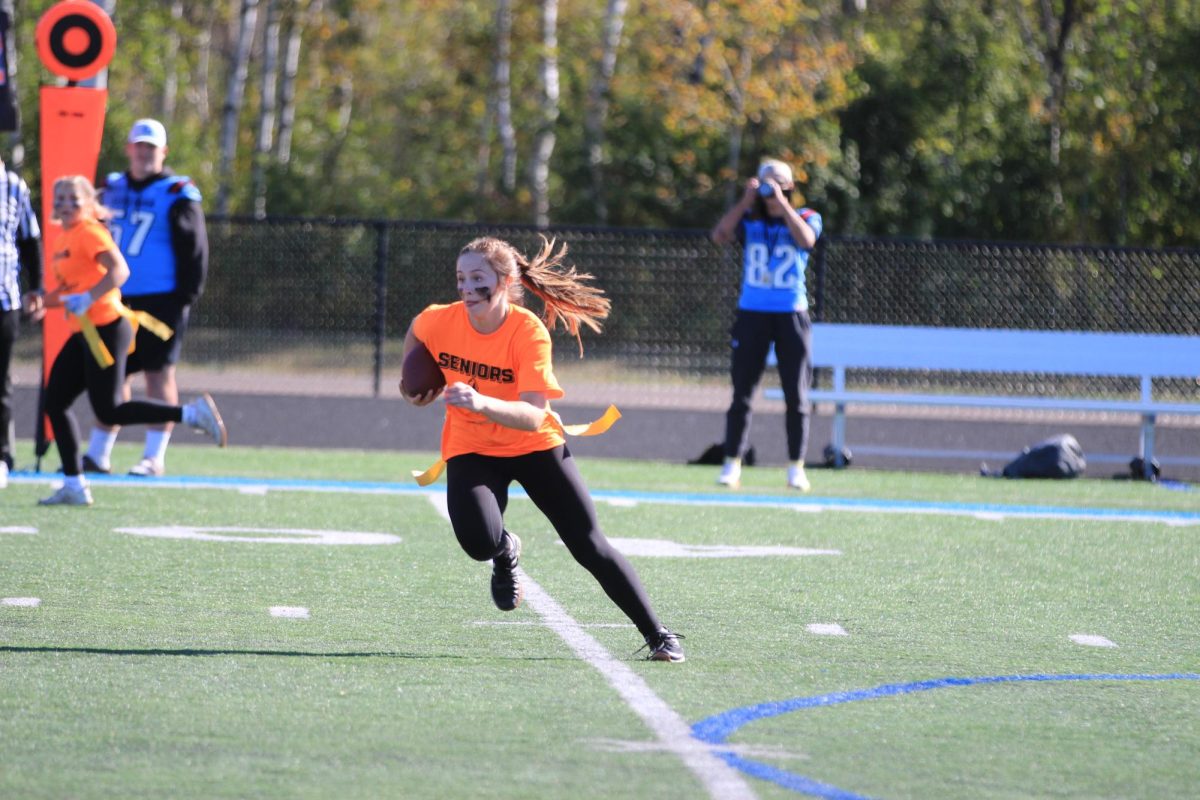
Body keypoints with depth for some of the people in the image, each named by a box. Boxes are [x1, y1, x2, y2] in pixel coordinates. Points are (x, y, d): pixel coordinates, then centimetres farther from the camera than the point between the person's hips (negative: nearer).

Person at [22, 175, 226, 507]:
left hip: (105, 327, -9)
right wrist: (44, 302, 10)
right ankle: (74, 485, 9)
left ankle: (192, 413, -7)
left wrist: (87, 298, -32)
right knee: (54, 402, 5)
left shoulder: (89, 233, -10)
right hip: (83, 333, 9)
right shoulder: (64, 239, 16)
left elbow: (119, 270, -23)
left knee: (108, 411, -12)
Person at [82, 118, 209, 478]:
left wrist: (187, 296, -13)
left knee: (159, 374, -4)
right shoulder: (112, 189, 13)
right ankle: (98, 454, 13)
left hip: (161, 300, -6)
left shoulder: (177, 195, -5)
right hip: (118, 300, 6)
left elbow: (194, 250, -7)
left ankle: (155, 457, -2)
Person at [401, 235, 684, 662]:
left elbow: (533, 417, -35)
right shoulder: (440, 321, -16)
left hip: (534, 446, -2)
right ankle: (505, 551, 12)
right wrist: (415, 382, 6)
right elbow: (415, 332, 12)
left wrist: (481, 403, -51)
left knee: (590, 547, -4)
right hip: (470, 449, 2)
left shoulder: (529, 332, -26)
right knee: (479, 541, -27)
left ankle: (657, 635, 10)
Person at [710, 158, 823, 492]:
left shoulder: (806, 218, 3)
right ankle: (732, 464, 4)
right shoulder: (749, 219, 5)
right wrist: (746, 200, -15)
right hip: (752, 314, 1)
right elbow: (719, 235, -12)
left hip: (791, 316, -1)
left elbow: (806, 240, -19)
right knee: (741, 393, -1)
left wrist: (782, 203, -20)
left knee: (796, 395, 1)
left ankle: (796, 467, 7)